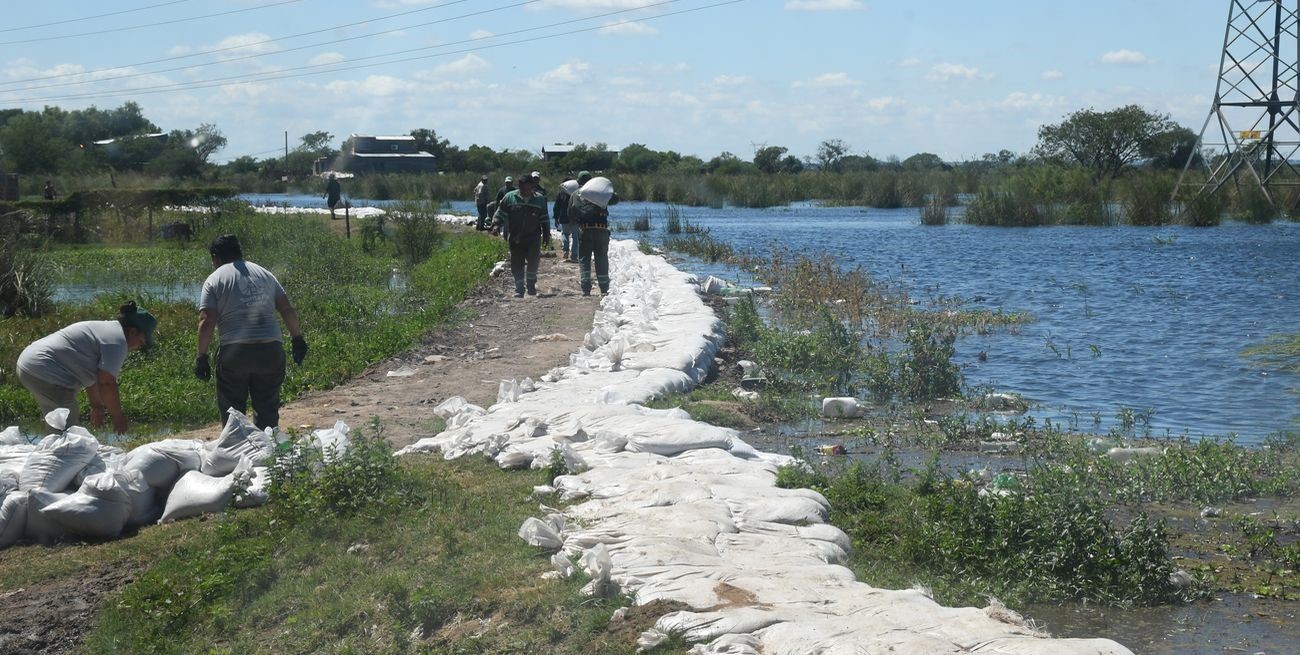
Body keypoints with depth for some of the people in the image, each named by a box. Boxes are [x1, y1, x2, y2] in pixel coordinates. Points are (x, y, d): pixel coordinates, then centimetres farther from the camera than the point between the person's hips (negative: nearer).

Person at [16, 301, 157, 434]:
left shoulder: (107, 328, 18)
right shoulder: (116, 341, -14)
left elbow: (90, 374, 23)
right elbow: (106, 383, -17)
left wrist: (96, 406, 25)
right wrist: (118, 417, -8)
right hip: (44, 374, -11)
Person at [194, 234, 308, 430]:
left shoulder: (214, 280, 2)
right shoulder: (265, 274, 15)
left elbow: (206, 321, -7)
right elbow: (287, 309, 11)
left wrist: (201, 356, -3)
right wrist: (297, 338, 18)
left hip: (234, 352, -3)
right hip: (271, 349, 4)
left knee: (232, 410, 9)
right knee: (268, 408, 12)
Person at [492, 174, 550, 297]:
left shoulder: (539, 199, 7)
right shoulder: (510, 198, 3)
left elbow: (544, 220, 14)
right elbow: (500, 213, 8)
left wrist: (546, 236, 13)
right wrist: (496, 225, -8)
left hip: (533, 237, -1)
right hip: (515, 238, 1)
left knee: (533, 257, -21)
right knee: (517, 264, 3)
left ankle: (531, 283, -5)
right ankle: (519, 288, 13)